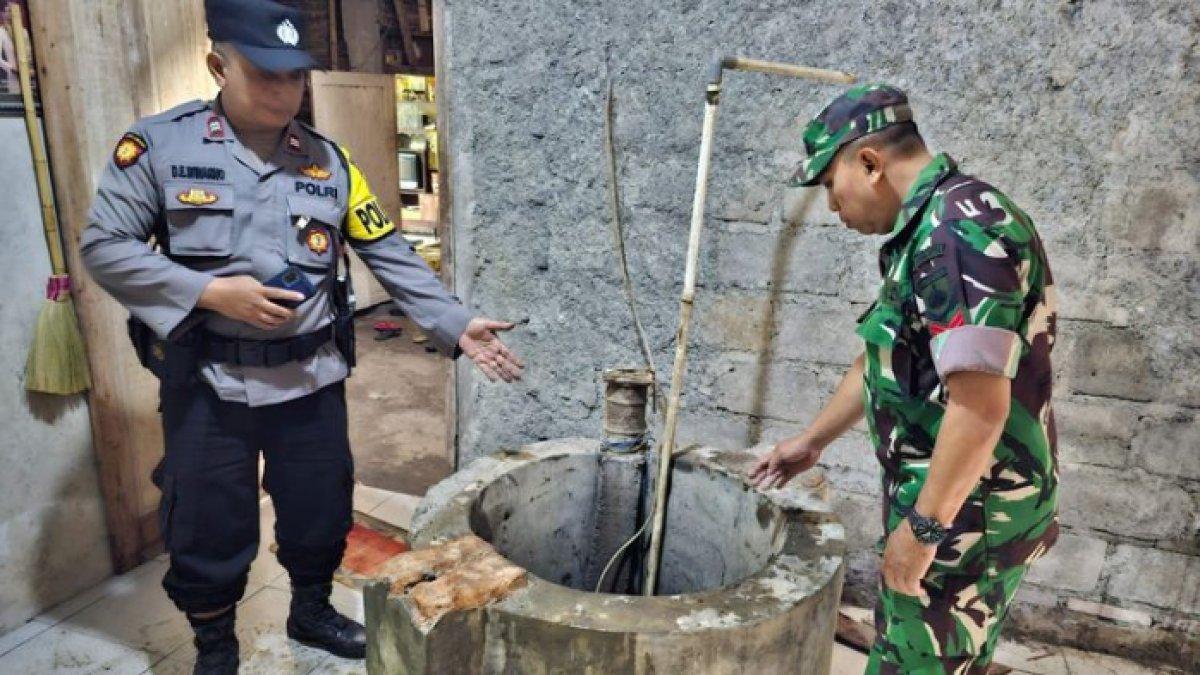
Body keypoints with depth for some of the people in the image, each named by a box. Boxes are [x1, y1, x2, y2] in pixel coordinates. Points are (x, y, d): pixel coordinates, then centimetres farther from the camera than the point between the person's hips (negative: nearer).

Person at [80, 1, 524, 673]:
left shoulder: (329, 160, 1)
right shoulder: (159, 144, -6)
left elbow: (394, 257, 0)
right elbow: (104, 246, -5)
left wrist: (458, 325, -10)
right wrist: (210, 292, -18)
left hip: (312, 377, 3)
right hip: (208, 382, -2)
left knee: (321, 510, 17)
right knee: (208, 528, 12)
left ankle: (311, 609, 46)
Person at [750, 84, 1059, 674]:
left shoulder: (959, 226, -22)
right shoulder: (929, 228, 11)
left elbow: (981, 406, -29)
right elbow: (882, 362, 20)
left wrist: (922, 527, -21)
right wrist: (812, 441, 25)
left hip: (963, 514, -9)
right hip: (946, 503, 10)